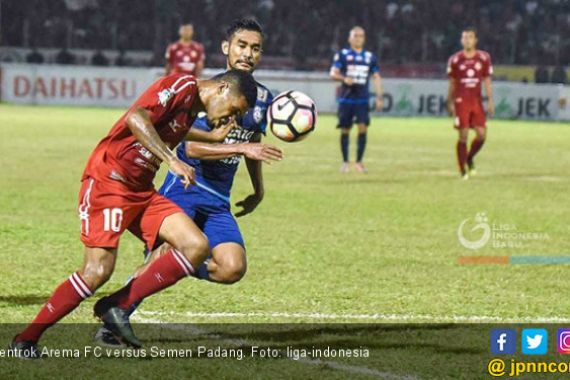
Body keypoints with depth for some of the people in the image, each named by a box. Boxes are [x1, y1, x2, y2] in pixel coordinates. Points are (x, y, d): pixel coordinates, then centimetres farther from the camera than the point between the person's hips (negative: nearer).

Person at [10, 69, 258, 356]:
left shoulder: (194, 108, 16)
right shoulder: (182, 85, -12)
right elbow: (135, 119, -26)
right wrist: (172, 161, -31)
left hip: (142, 192, 9)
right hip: (108, 180, -9)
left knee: (196, 246, -8)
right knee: (98, 271, -17)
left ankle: (118, 306, -3)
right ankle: (25, 340, -2)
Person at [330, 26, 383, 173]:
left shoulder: (370, 57, 12)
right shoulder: (342, 55, 3)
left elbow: (376, 77, 16)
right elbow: (333, 73, -3)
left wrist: (379, 97, 7)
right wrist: (344, 79, -23)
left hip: (362, 100, 1)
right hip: (346, 99, -1)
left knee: (363, 128, -13)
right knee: (345, 130, 1)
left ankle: (359, 161, -4)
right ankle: (345, 162, 14)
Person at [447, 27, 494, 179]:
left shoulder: (484, 58, 3)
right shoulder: (455, 60, 0)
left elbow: (487, 81, 7)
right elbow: (452, 83, 8)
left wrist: (490, 101, 1)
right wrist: (450, 103, 9)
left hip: (477, 101, 2)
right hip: (461, 101, -2)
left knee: (482, 134, -5)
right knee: (463, 136, -6)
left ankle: (470, 158, 22)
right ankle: (463, 170, 3)